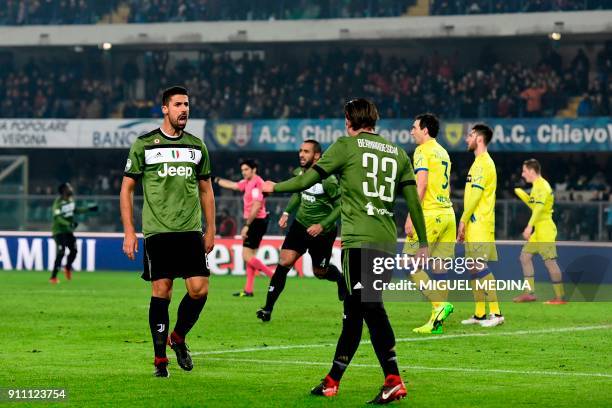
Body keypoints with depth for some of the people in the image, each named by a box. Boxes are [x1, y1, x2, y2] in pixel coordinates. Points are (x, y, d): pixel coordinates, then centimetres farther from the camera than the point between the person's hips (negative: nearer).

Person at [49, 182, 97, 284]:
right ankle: (53, 277, -9)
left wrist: (88, 209, 21)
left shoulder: (71, 199, 5)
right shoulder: (58, 203, -21)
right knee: (60, 253, -14)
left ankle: (68, 268, 37)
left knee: (74, 250, 10)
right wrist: (69, 224, -42)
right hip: (59, 231, -8)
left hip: (69, 231, 8)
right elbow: (57, 217, -30)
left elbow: (75, 210, 22)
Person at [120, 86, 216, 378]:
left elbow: (206, 189, 20)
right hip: (157, 231, -3)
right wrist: (129, 232, -3)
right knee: (161, 292, -4)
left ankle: (178, 337, 19)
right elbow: (127, 188, 4)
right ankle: (160, 358, 6)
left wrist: (210, 230, 15)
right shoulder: (144, 144, 2)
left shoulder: (197, 146, 13)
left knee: (199, 289, -7)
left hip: (191, 230, 3)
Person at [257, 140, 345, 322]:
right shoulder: (299, 173, -3)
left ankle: (341, 279, 48)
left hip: (322, 232, -4)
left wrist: (322, 225, -23)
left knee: (319, 272, 11)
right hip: (301, 225, 4)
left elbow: (340, 206, -17)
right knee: (284, 262, -12)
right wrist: (287, 212, 8)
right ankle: (268, 309, -10)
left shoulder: (327, 180, -23)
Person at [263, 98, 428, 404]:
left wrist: (275, 187, 19)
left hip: (359, 238, -6)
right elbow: (413, 199, 11)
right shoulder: (398, 153, 16)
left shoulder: (346, 146, 2)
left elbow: (307, 180, 3)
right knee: (353, 311, 10)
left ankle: (394, 380, -18)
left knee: (370, 307, -9)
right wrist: (423, 243, 14)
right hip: (386, 241, 6)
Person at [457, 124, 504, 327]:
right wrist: (465, 223, 19)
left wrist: (463, 220, -16)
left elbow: (476, 195, -18)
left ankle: (496, 313, -15)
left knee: (480, 267, -14)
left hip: (480, 224, -10)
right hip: (474, 225, 10)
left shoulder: (484, 164, -12)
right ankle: (479, 314, 12)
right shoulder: (479, 163, 19)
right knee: (473, 268, 9)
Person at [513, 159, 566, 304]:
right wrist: (522, 194, 24)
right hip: (539, 231, 11)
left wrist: (529, 227, -31)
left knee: (550, 261, -10)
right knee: (525, 256, 11)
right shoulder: (538, 186, 18)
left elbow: (539, 208, -24)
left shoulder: (541, 186, -12)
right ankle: (530, 293, 13)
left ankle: (560, 296, -8)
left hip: (545, 229, -11)